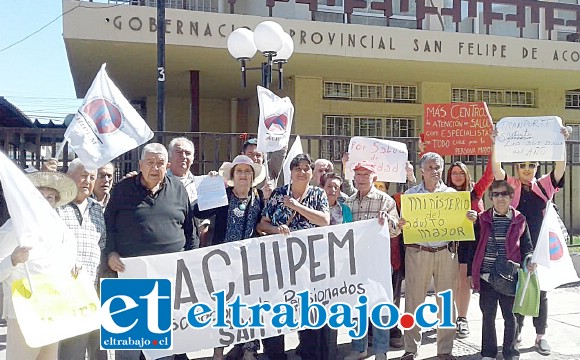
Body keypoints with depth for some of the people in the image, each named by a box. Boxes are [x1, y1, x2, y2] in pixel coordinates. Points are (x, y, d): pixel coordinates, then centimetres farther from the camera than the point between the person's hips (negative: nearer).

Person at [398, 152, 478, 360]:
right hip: (417, 252, -1)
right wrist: (400, 225, -15)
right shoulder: (411, 194, 7)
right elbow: (404, 224, 7)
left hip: (446, 252, 1)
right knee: (413, 301, 2)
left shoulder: (452, 194, 9)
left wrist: (471, 218, -12)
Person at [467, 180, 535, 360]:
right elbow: (473, 246, 6)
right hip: (486, 276, 0)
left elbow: (527, 246, 10)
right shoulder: (482, 219, 3)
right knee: (488, 316, 9)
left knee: (510, 316, 8)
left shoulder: (519, 220, 3)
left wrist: (528, 260, -11)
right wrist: (470, 272, 4)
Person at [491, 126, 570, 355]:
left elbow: (560, 168, -7)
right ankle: (515, 332, 20)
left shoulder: (545, 185, 6)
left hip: (539, 246, 2)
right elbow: (496, 170, -14)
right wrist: (496, 145, -26)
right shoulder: (511, 185, 0)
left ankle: (540, 336, 18)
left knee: (540, 291, 8)